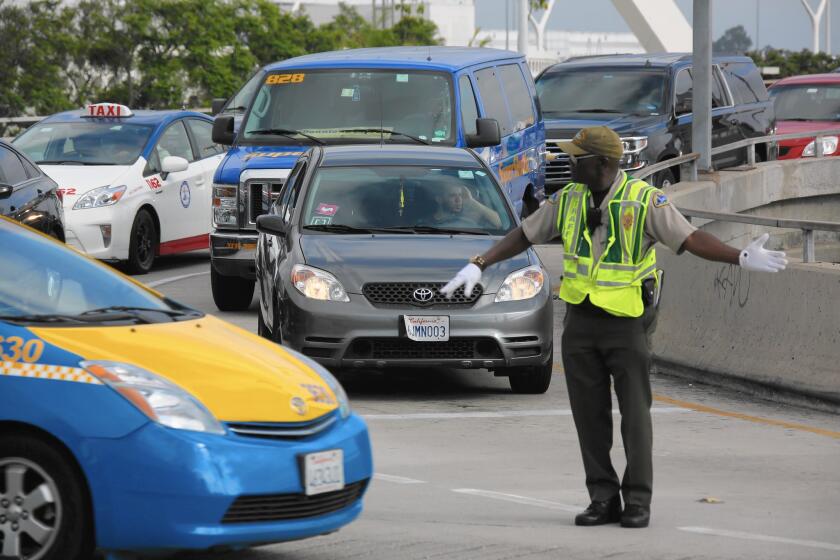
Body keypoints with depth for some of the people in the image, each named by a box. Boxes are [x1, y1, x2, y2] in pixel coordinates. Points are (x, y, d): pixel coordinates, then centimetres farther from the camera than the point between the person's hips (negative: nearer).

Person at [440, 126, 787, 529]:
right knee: (590, 415, 5)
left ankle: (637, 500, 4)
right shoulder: (568, 200, 3)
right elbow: (524, 236, 12)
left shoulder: (645, 201, -11)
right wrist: (479, 265, 7)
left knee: (635, 413, -2)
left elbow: (691, 239, -16)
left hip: (626, 323, -4)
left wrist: (741, 258, -28)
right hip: (580, 321, 4)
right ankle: (603, 499, 12)